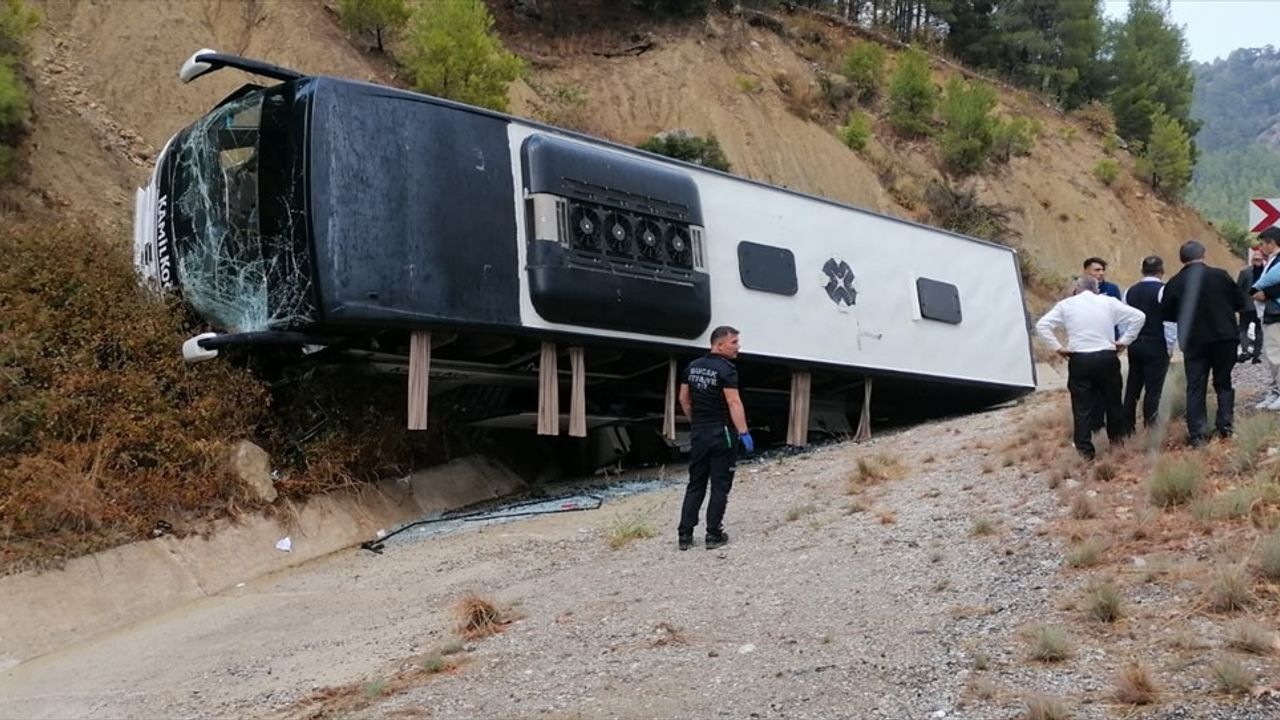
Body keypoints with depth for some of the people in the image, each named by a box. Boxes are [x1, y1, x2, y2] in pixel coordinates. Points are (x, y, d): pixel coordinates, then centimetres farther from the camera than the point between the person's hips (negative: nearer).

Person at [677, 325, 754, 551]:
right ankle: (713, 535, 5)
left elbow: (684, 399, 15)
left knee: (695, 485, 12)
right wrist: (744, 433, -22)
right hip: (721, 434, -7)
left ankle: (685, 534, 9)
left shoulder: (693, 367, 9)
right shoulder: (725, 369, -15)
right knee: (720, 486, 3)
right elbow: (733, 403, -22)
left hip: (699, 433, 7)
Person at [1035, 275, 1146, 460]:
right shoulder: (1109, 302, 4)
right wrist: (1124, 341, 4)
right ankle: (1117, 438, 31)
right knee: (1112, 400, 18)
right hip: (1107, 358, 1)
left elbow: (1042, 325, -4)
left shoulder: (1066, 305, 3)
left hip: (1079, 360, -1)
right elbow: (1138, 316, 1)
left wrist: (1057, 347, -1)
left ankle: (1084, 448, 3)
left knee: (1082, 405, 4)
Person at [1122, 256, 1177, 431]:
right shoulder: (1163, 290, -10)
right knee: (1153, 389, -2)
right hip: (1156, 346, -5)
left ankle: (1128, 427, 16)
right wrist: (1170, 345, -6)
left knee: (1132, 387, 11)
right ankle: (1150, 428, 0)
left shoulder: (1130, 291, 8)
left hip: (1134, 345, 5)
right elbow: (1170, 320, -14)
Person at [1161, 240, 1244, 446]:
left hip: (1194, 342, 0)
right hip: (1224, 338, 1)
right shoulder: (1220, 275, -5)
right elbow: (1240, 303, 2)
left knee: (1195, 388, 4)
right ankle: (1225, 425, 10)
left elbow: (1166, 314, 1)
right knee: (1223, 383, 16)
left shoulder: (1175, 283, -6)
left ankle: (1197, 433, -1)